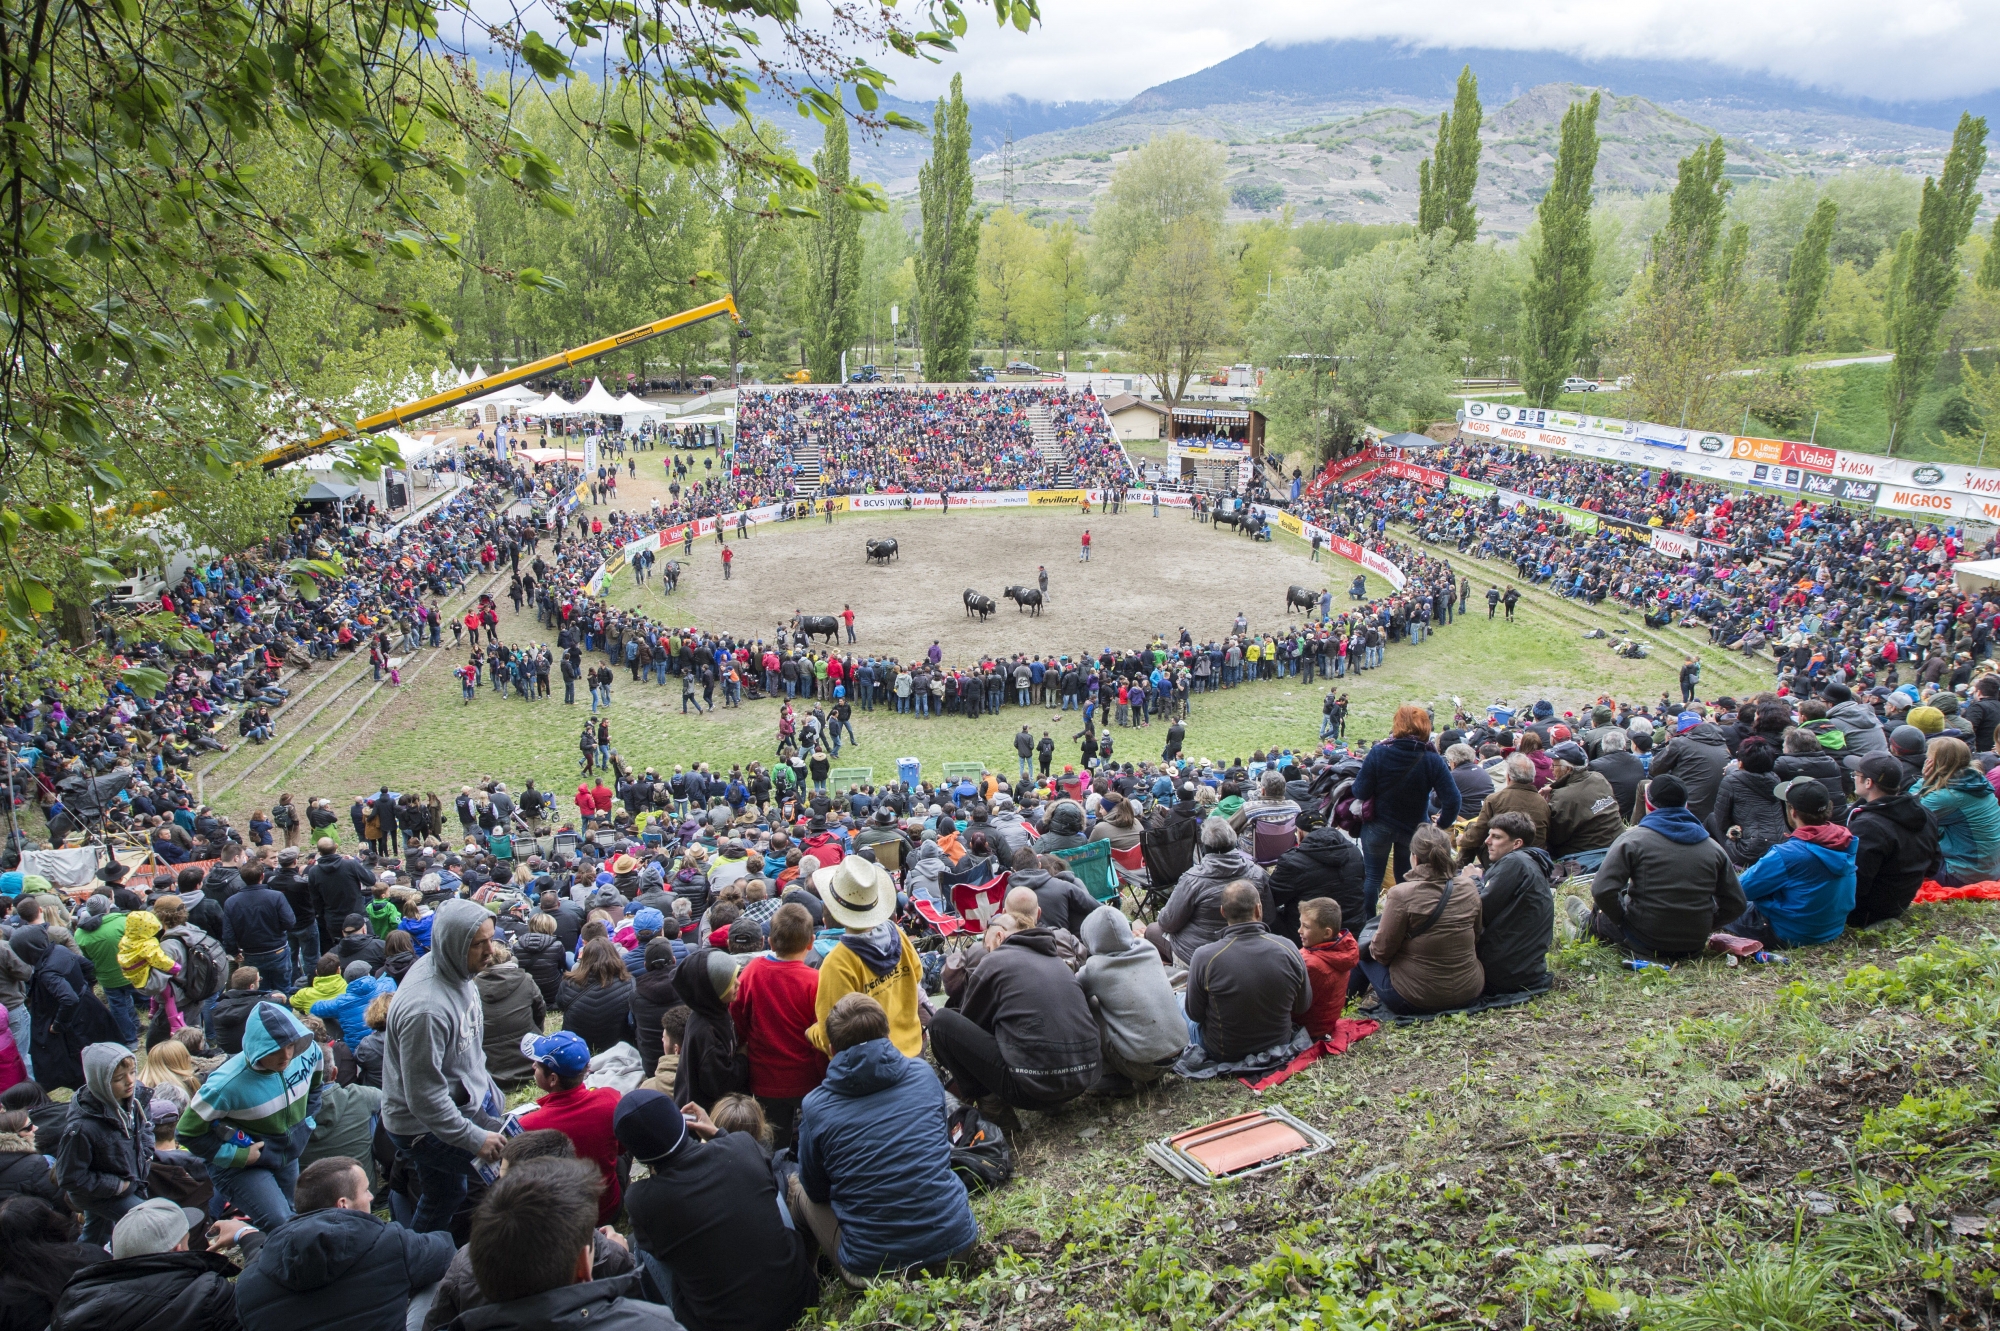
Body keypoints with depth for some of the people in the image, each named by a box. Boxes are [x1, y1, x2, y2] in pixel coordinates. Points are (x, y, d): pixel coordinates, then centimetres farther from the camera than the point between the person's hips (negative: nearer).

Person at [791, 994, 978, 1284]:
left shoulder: (815, 1108, -8)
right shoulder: (924, 1074, -1)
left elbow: (816, 1191, 8)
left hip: (873, 1261, -2)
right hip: (956, 1240, 2)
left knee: (797, 1187, 22)